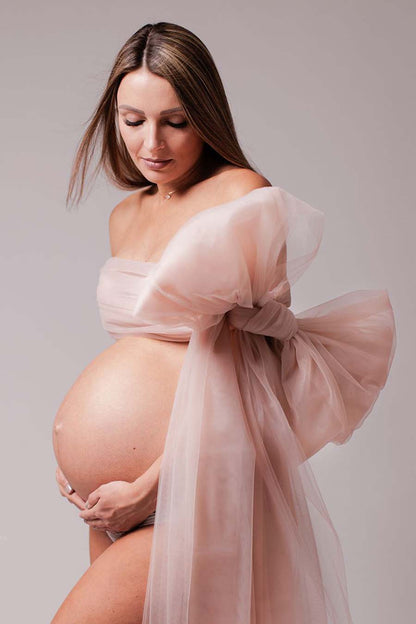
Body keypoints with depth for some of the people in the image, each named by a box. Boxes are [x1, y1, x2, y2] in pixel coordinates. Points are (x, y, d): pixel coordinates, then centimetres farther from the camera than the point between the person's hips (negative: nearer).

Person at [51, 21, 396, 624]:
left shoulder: (241, 196, -9)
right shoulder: (125, 216, 14)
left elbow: (233, 366, -13)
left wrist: (153, 484, -14)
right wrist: (78, 449, 8)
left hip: (197, 480, -7)